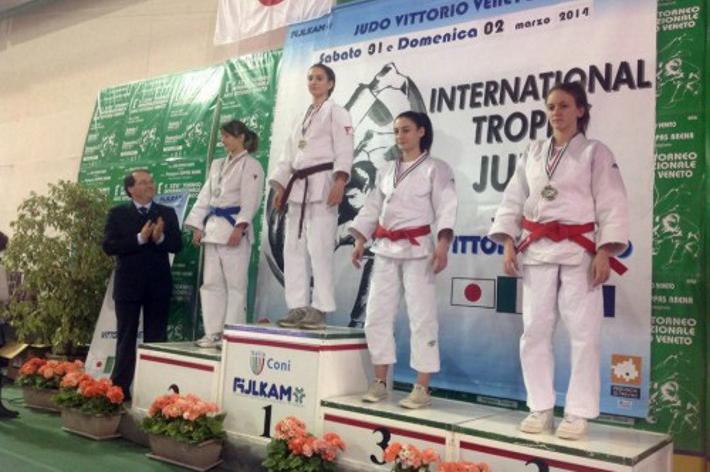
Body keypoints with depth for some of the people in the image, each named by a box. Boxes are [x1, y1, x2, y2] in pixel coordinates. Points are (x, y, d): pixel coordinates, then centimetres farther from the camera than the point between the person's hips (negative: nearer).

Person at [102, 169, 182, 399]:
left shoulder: (167, 213, 6)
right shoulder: (117, 213, 2)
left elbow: (177, 245, 0)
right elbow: (108, 246, -9)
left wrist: (160, 238, -19)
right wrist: (139, 238, -19)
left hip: (159, 284, 2)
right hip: (128, 284, -1)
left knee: (156, 339, 7)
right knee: (126, 338, 7)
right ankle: (120, 388, 14)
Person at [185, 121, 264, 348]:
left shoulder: (251, 165, -3)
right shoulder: (217, 165, 19)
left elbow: (250, 201, -12)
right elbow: (205, 196, 18)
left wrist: (239, 228, -22)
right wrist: (198, 226, 10)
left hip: (234, 228, -8)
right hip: (213, 227, 8)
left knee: (235, 283, -5)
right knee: (211, 282, 8)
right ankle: (213, 333, 15)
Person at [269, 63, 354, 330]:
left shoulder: (336, 112, 4)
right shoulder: (303, 117, 25)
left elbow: (344, 151, -10)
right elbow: (289, 155, 22)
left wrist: (340, 182, -25)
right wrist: (280, 186, 11)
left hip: (322, 185, -8)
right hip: (298, 186, 8)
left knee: (319, 248, -13)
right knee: (294, 248, 4)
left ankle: (319, 309, -10)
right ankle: (298, 307, 9)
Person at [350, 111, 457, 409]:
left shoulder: (436, 169, -1)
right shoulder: (386, 171, 17)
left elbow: (445, 208, -10)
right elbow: (372, 208, 17)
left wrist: (442, 244, -23)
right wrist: (360, 241, 7)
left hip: (418, 248, -6)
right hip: (385, 249, 6)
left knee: (421, 317, -5)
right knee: (377, 314, 5)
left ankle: (422, 388, 4)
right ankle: (380, 382, 16)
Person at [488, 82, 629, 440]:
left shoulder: (595, 152, 2)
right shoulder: (533, 153, 13)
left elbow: (611, 205, -4)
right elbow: (513, 201, 11)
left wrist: (604, 252, -14)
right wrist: (508, 244, 0)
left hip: (578, 251, -3)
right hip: (536, 251, 4)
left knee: (583, 333, -1)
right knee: (534, 330, 5)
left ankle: (577, 413, 11)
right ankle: (540, 408, 17)